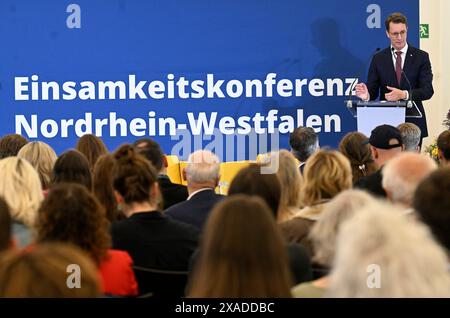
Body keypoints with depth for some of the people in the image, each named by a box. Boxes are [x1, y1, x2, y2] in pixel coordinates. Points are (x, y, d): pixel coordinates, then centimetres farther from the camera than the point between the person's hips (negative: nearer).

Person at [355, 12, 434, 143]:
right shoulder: (378, 58, 7)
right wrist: (367, 95, -21)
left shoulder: (421, 57, 2)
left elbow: (428, 90, -6)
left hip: (413, 123, -1)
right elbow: (373, 90, 5)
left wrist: (404, 94, -24)